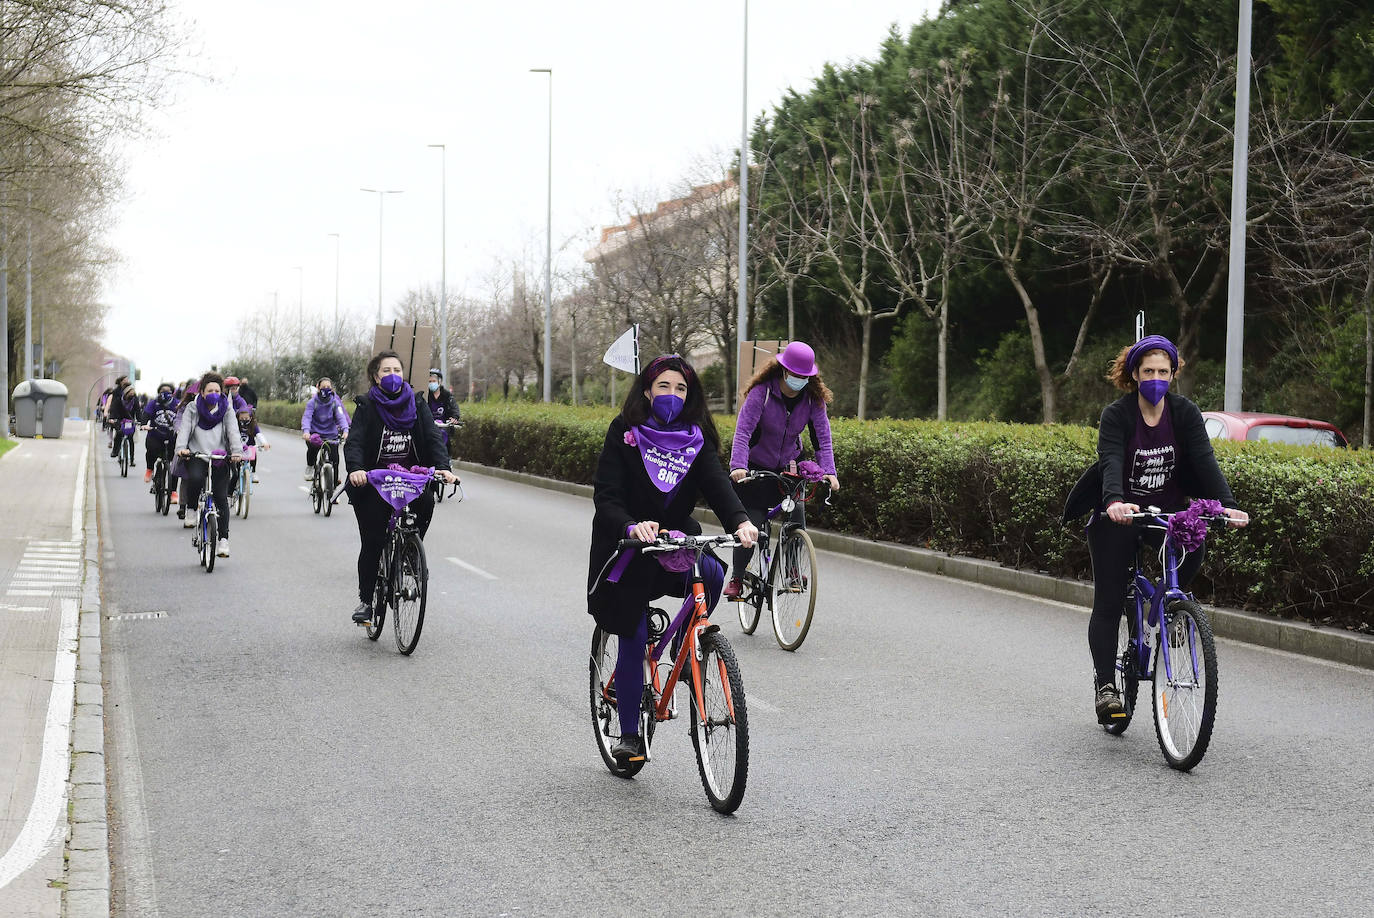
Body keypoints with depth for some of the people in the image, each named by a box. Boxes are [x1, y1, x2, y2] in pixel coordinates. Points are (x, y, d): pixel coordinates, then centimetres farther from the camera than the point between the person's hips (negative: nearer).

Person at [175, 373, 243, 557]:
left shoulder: (226, 410, 9)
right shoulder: (193, 409, 9)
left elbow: (233, 432, -4)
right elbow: (184, 429, -4)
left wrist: (236, 451, -22)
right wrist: (181, 448, -23)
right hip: (196, 456, -1)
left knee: (221, 498, -6)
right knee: (195, 478, -33)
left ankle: (224, 539, -2)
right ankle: (189, 509, -6)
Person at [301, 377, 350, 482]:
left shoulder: (335, 402, -2)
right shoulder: (312, 402, -6)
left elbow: (341, 417, -15)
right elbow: (307, 417, -18)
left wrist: (345, 430, -34)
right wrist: (306, 431, -37)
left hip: (331, 434, 1)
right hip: (315, 433, -1)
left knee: (334, 459, -7)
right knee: (313, 447, -31)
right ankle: (310, 466, -2)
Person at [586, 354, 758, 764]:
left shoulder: (696, 438, 0)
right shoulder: (625, 433, -8)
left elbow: (716, 482, -15)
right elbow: (606, 496, -15)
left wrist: (740, 521, -35)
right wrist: (631, 527, -36)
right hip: (626, 546, -2)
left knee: (712, 573, -29)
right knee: (634, 639, -4)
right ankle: (629, 734, 11)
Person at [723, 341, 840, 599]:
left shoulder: (813, 398, -8)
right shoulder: (761, 393, -20)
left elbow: (822, 436, -12)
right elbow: (743, 430, -26)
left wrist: (828, 471, -26)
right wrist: (738, 466, -40)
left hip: (787, 466, 4)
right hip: (755, 468, -3)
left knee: (797, 518, -11)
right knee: (751, 524, -9)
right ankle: (736, 578, 7)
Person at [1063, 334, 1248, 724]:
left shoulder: (1184, 412, -7)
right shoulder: (1116, 415, -15)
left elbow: (1205, 459, -17)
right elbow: (1111, 462, -30)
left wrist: (1227, 503, -34)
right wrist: (1114, 502, -50)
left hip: (1167, 510, 2)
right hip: (1118, 514, -2)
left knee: (1192, 547, -29)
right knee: (1109, 602, -6)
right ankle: (1105, 684, 1)